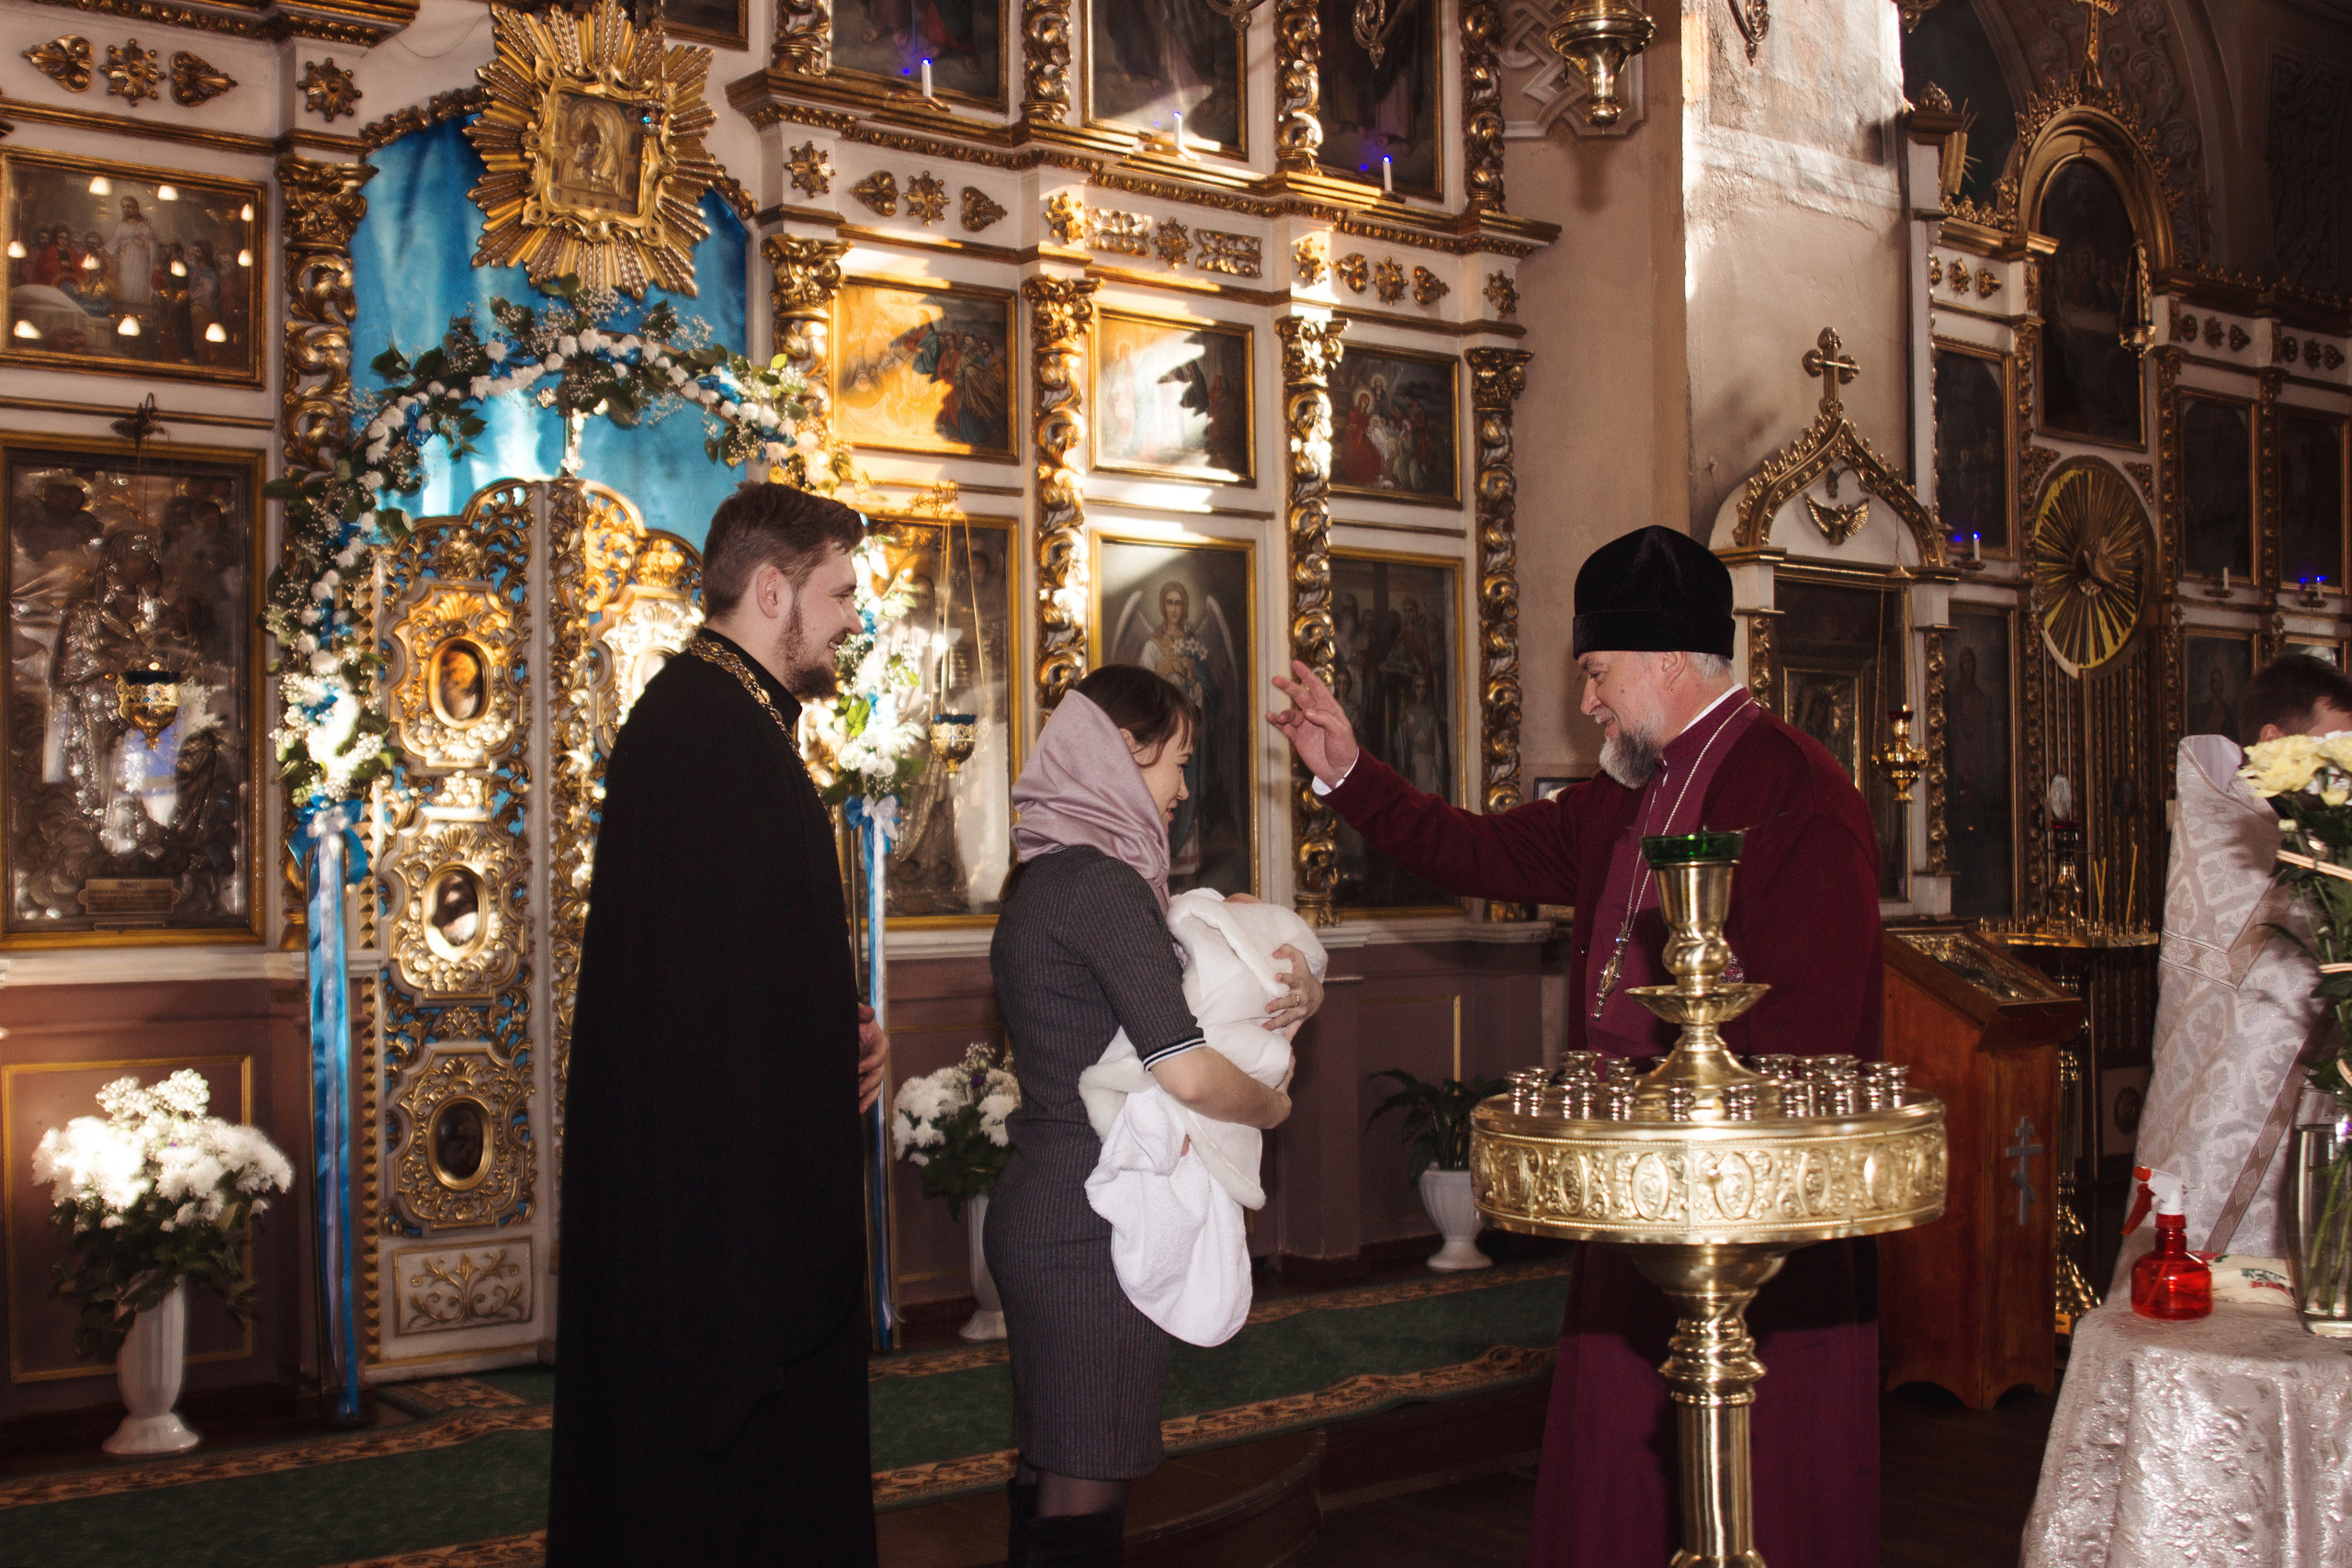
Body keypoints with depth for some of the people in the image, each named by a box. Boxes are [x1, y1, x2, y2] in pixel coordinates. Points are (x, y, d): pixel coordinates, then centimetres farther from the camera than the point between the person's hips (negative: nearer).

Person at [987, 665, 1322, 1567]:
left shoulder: (1040, 879, 14)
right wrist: (1274, 1105, -2)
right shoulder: (1103, 882, -15)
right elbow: (1186, 1074, -21)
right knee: (1084, 1495, -4)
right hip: (1093, 1222, -10)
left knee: (1050, 1480, 16)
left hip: (1035, 1207, 10)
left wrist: (1289, 994, 4)